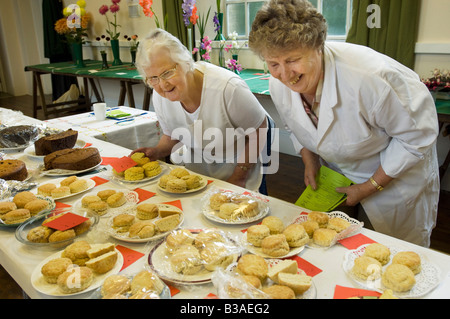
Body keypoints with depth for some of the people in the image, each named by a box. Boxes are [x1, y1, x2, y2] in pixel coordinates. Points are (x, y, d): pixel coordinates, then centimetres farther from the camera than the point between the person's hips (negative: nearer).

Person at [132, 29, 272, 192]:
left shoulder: (227, 87, -32)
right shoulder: (159, 96, -14)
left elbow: (259, 131, -18)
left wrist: (238, 177, -17)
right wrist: (157, 152, -14)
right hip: (196, 173, 3)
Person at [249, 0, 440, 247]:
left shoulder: (368, 77, -38)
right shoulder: (277, 85, -18)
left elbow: (417, 134, -24)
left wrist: (369, 187, -19)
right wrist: (310, 162, -6)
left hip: (397, 171, -4)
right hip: (338, 178, 5)